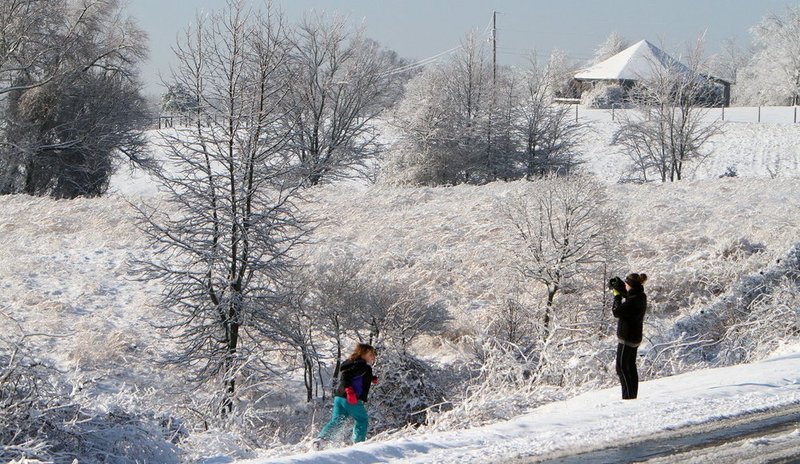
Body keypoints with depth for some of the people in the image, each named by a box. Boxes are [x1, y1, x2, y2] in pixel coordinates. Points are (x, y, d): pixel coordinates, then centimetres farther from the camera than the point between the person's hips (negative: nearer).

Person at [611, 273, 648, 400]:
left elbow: (617, 312, -21)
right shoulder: (641, 296, 7)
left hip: (627, 337, -10)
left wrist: (617, 296, -10)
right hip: (635, 337, 10)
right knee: (631, 366, 17)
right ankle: (633, 395, 22)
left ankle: (628, 395, -6)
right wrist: (620, 293, 10)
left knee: (621, 367, -4)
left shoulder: (633, 300, -24)